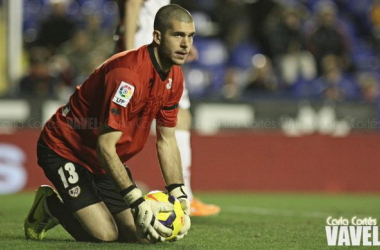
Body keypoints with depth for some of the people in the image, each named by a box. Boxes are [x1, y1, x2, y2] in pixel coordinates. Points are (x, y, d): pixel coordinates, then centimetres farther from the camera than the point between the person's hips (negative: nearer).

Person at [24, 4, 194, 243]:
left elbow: (167, 140, 5)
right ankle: (49, 206, 9)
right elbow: (105, 146, -31)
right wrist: (138, 202, -33)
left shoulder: (174, 77, -4)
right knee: (105, 234, -21)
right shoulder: (127, 74, -31)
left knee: (136, 233, 0)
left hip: (106, 160, 8)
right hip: (64, 149, -8)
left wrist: (180, 197, -5)